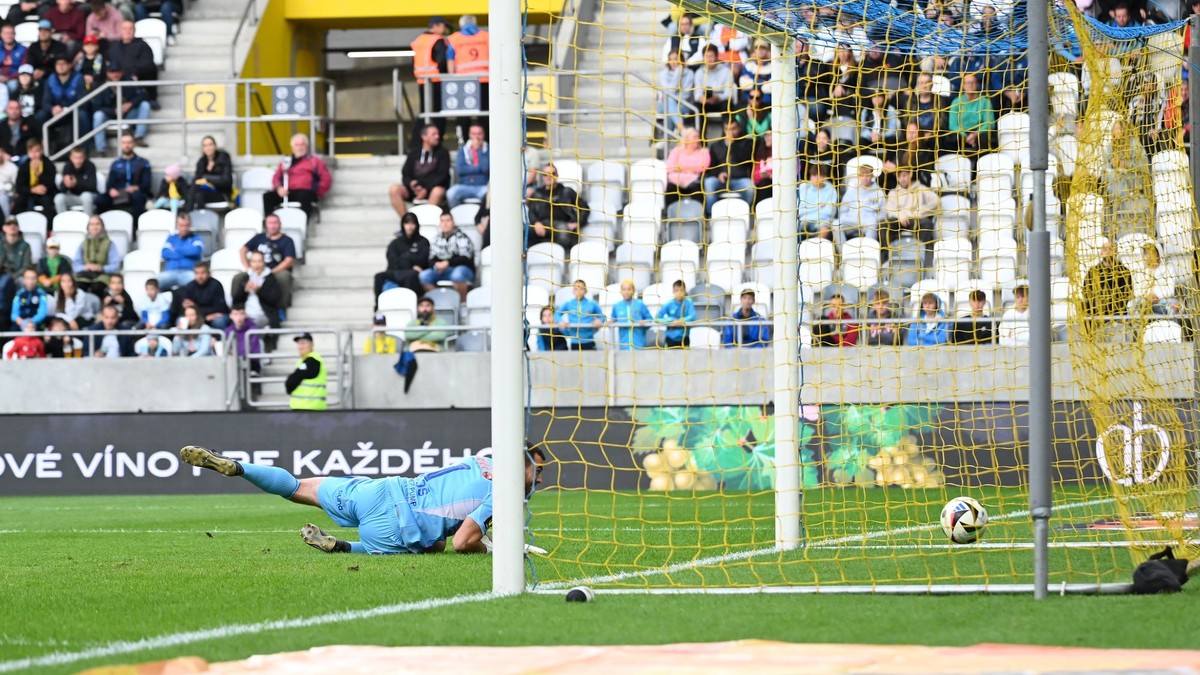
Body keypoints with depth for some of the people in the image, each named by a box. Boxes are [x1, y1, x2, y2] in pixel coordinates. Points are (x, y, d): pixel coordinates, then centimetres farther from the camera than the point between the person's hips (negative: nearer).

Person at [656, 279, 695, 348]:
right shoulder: (668, 304, -5)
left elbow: (692, 317, -16)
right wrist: (672, 321, -22)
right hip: (670, 338, 0)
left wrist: (682, 320, -30)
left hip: (683, 338, 0)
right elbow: (658, 318, -11)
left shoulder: (688, 303, -6)